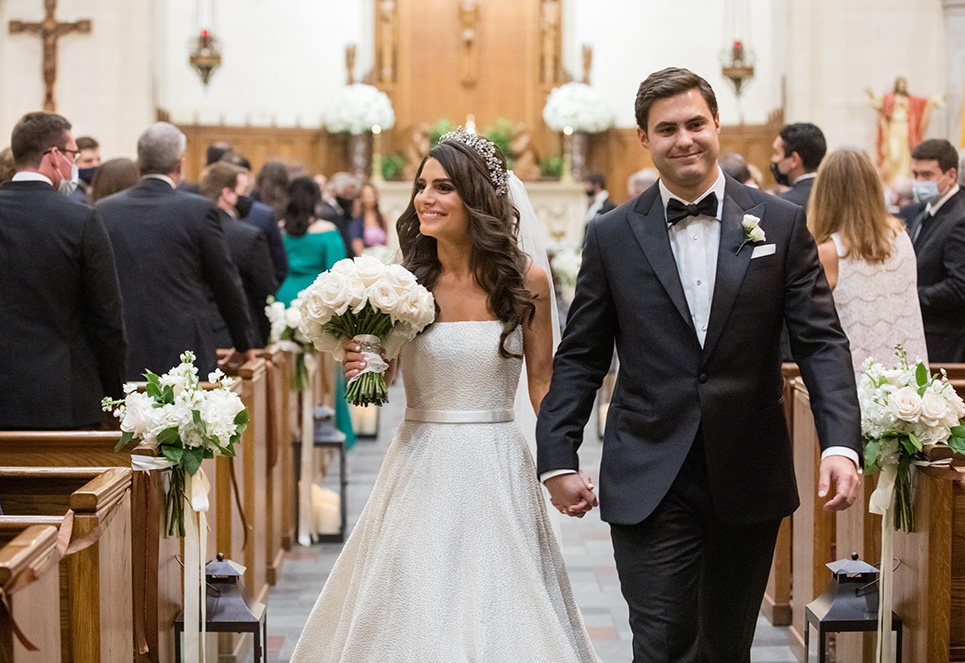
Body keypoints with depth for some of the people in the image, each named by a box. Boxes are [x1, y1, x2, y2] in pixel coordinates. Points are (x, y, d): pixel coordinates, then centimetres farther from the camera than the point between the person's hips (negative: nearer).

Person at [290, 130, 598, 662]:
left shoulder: (525, 280, -2)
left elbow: (542, 384, 4)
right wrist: (360, 370, -17)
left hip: (497, 472, -1)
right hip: (421, 472, 1)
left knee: (496, 614, 4)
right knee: (412, 613, 4)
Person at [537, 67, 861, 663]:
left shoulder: (782, 224, 2)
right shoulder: (612, 237, 3)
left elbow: (822, 341, -1)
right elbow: (580, 359, 6)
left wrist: (841, 444, -15)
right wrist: (558, 458, -1)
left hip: (750, 480, 1)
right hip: (649, 482, -1)